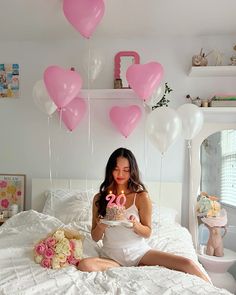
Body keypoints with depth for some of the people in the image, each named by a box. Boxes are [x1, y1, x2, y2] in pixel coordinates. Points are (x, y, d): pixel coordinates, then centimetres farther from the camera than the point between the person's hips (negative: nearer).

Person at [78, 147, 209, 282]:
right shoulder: (99, 198, -1)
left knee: (188, 264, -23)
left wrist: (135, 225, -21)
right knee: (84, 265, -33)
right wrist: (100, 226, -19)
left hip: (139, 251, -1)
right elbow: (95, 238, 5)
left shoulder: (141, 197, -4)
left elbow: (148, 233, 1)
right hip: (112, 257, 1)